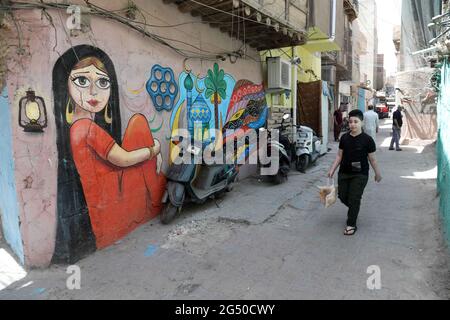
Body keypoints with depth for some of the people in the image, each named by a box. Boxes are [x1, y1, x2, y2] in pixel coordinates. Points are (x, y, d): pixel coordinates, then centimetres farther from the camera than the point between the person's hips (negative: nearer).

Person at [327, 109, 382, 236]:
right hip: (344, 173, 4)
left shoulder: (367, 139, -10)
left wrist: (377, 173, 6)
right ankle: (353, 210, 42)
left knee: (354, 199, -3)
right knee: (343, 196, 9)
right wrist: (332, 169, 2)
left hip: (360, 174, -4)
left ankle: (351, 225, 13)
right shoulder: (344, 137, 1)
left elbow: (372, 158, -2)